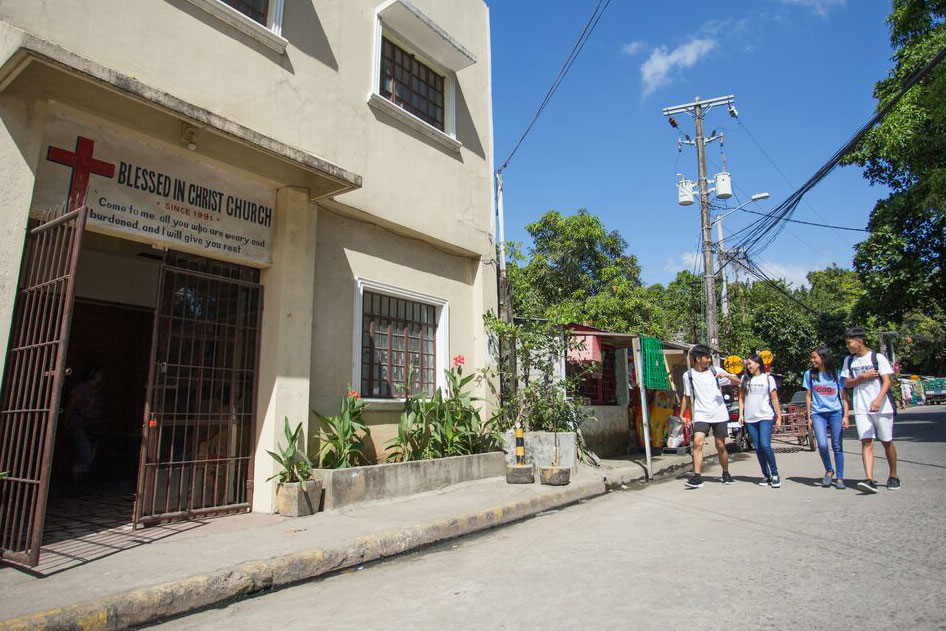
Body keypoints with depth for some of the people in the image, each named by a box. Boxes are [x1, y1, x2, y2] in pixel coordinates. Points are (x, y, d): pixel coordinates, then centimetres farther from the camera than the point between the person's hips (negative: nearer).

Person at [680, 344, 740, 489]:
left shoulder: (715, 371, 3)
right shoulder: (688, 375, 3)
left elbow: (738, 381, 5)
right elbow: (687, 396, 12)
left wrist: (726, 375, -15)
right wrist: (682, 415, 10)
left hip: (719, 414, 1)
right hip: (701, 415, -1)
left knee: (720, 446, 8)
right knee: (697, 442, -18)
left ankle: (726, 474, 29)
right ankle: (697, 478, -16)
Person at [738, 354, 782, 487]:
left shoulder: (768, 378, 3)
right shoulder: (745, 379, 11)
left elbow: (774, 399, 3)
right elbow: (741, 398, 14)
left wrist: (779, 417, 0)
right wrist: (741, 414, 6)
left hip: (765, 417, -4)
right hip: (750, 419, 4)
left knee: (765, 445, -16)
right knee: (758, 448, 5)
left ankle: (775, 474, -1)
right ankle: (766, 475, 13)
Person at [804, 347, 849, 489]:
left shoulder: (836, 374, 4)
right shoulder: (810, 374, 8)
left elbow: (843, 396, 5)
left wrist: (845, 416, -3)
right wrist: (809, 417, 8)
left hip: (836, 412, 0)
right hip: (818, 413, 1)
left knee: (837, 446, -1)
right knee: (822, 444, -13)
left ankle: (839, 478, 10)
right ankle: (829, 471, 12)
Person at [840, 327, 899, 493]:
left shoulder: (877, 357, -3)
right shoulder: (849, 360, 10)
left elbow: (886, 381, -10)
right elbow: (847, 384, 10)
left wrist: (878, 400, -25)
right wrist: (863, 377, -8)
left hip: (882, 407, -2)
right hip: (861, 409, 3)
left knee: (887, 442, 8)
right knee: (866, 442, -8)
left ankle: (893, 477, 26)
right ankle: (870, 480, -16)